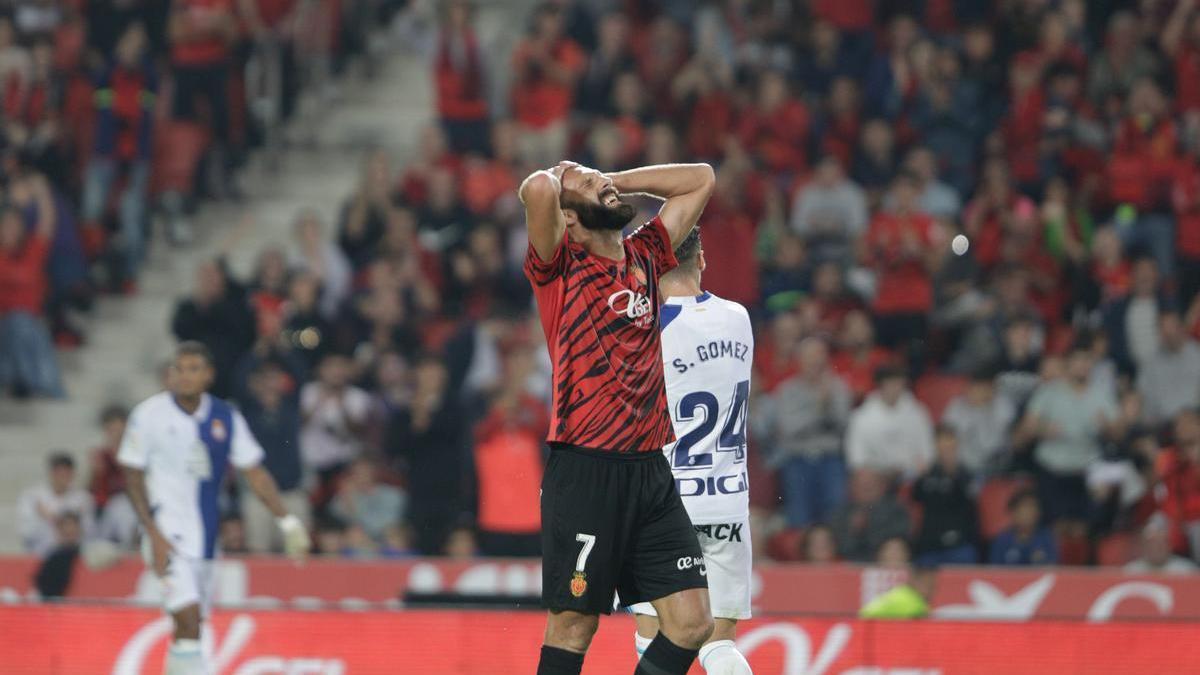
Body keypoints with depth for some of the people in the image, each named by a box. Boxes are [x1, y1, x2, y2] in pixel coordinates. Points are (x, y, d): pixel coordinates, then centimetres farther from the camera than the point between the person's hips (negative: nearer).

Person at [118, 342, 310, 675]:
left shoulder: (225, 418, 4)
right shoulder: (150, 414, -6)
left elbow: (254, 472, 7)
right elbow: (133, 476, -3)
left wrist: (286, 521, -2)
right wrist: (153, 534, -12)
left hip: (205, 533, 5)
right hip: (167, 530, -5)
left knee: (189, 628, 13)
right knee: (188, 620, -19)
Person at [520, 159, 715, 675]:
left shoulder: (644, 257, 16)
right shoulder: (559, 266, -2)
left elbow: (700, 179, 26)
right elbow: (536, 190, -21)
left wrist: (617, 181, 18)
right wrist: (556, 181, 2)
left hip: (651, 474, 6)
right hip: (585, 472, -6)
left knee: (692, 623, -1)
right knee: (573, 627, -3)